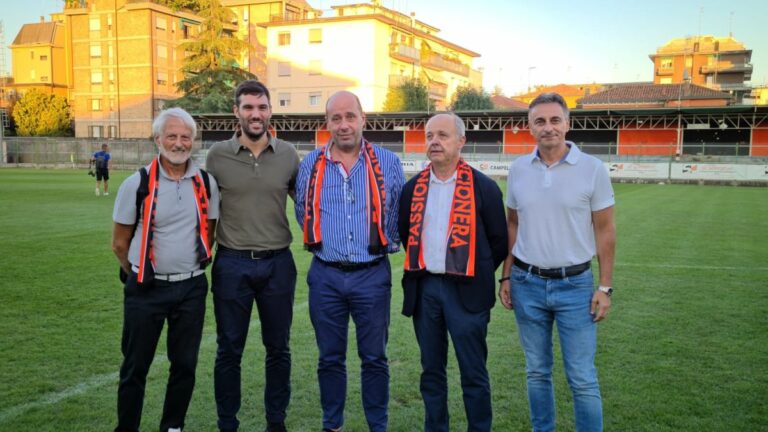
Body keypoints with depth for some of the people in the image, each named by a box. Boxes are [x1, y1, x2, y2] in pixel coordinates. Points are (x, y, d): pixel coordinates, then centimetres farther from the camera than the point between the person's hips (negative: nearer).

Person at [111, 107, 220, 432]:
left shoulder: (206, 184, 1)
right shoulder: (137, 184, -7)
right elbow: (120, 243, 1)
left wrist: (189, 268, 11)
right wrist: (144, 275, 10)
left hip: (191, 288, 3)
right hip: (147, 290, -2)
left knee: (185, 365, 10)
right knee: (135, 366, 7)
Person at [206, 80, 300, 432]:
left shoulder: (288, 154, 0)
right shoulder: (217, 155, -3)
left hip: (278, 264, 1)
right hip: (232, 264, -1)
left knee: (278, 349, 13)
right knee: (229, 351, 10)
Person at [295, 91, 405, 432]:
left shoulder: (388, 163, -1)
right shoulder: (310, 164, 3)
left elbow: (399, 215, 8)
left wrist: (384, 246, 7)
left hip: (372, 274, -1)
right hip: (325, 276, 1)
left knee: (374, 358, 8)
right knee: (330, 358, 12)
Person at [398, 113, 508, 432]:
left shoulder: (484, 188, -5)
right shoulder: (413, 188, 7)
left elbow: (499, 241, 1)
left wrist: (475, 275, 4)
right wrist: (420, 267, 13)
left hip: (465, 291, -4)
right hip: (423, 288, 4)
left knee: (473, 373, 3)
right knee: (431, 369, 14)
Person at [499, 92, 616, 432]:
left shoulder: (592, 168, -6)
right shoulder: (518, 169, 3)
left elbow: (605, 231, -3)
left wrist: (605, 287, -6)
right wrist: (506, 277, 7)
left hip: (575, 285, -3)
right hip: (527, 283, 3)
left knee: (582, 378, 1)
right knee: (537, 372, 14)